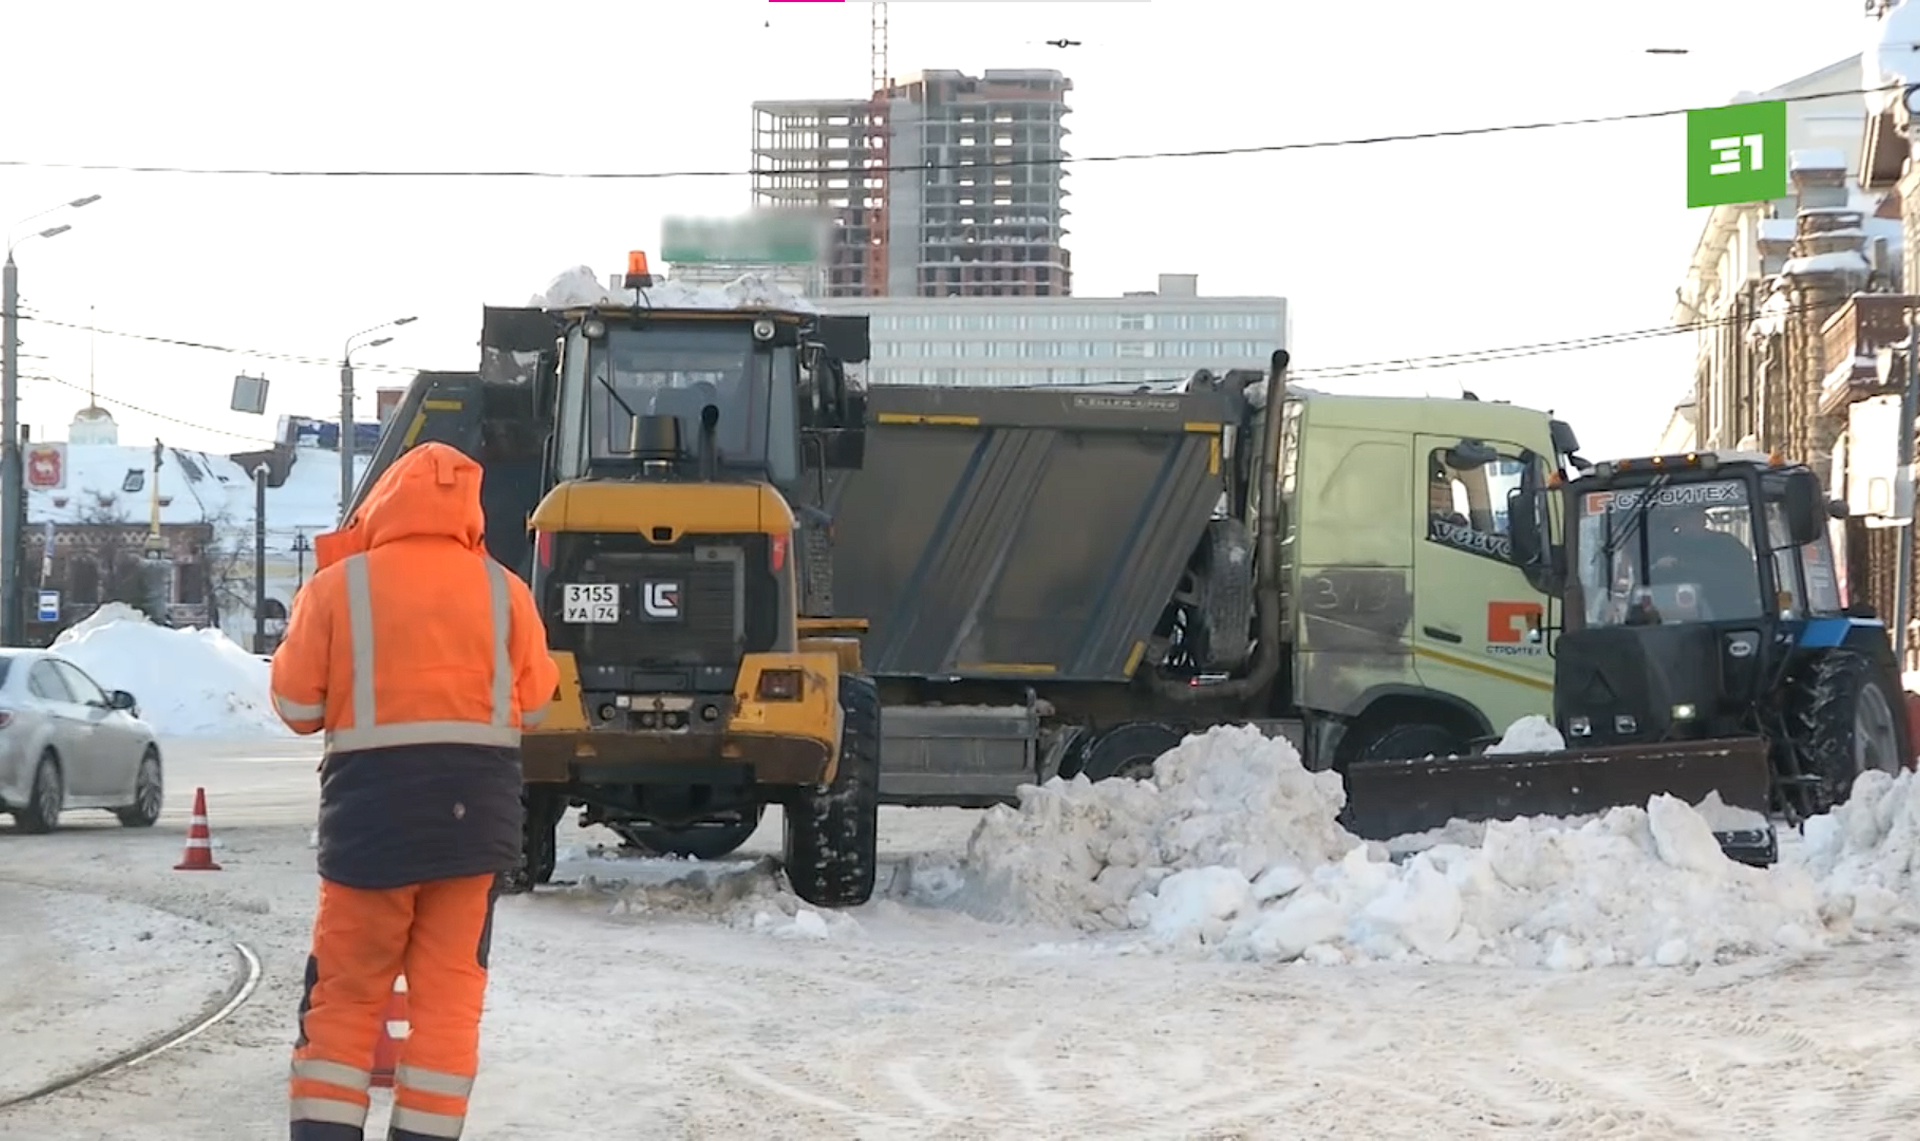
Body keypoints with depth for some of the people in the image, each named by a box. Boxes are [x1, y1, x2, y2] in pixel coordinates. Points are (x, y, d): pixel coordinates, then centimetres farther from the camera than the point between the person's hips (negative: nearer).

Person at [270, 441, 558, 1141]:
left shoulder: (338, 586, -2)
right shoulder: (502, 589, 3)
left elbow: (297, 706, 1)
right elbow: (533, 705, 9)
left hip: (373, 802, -1)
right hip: (476, 806, 1)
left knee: (346, 994, 7)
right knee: (449, 993, 7)